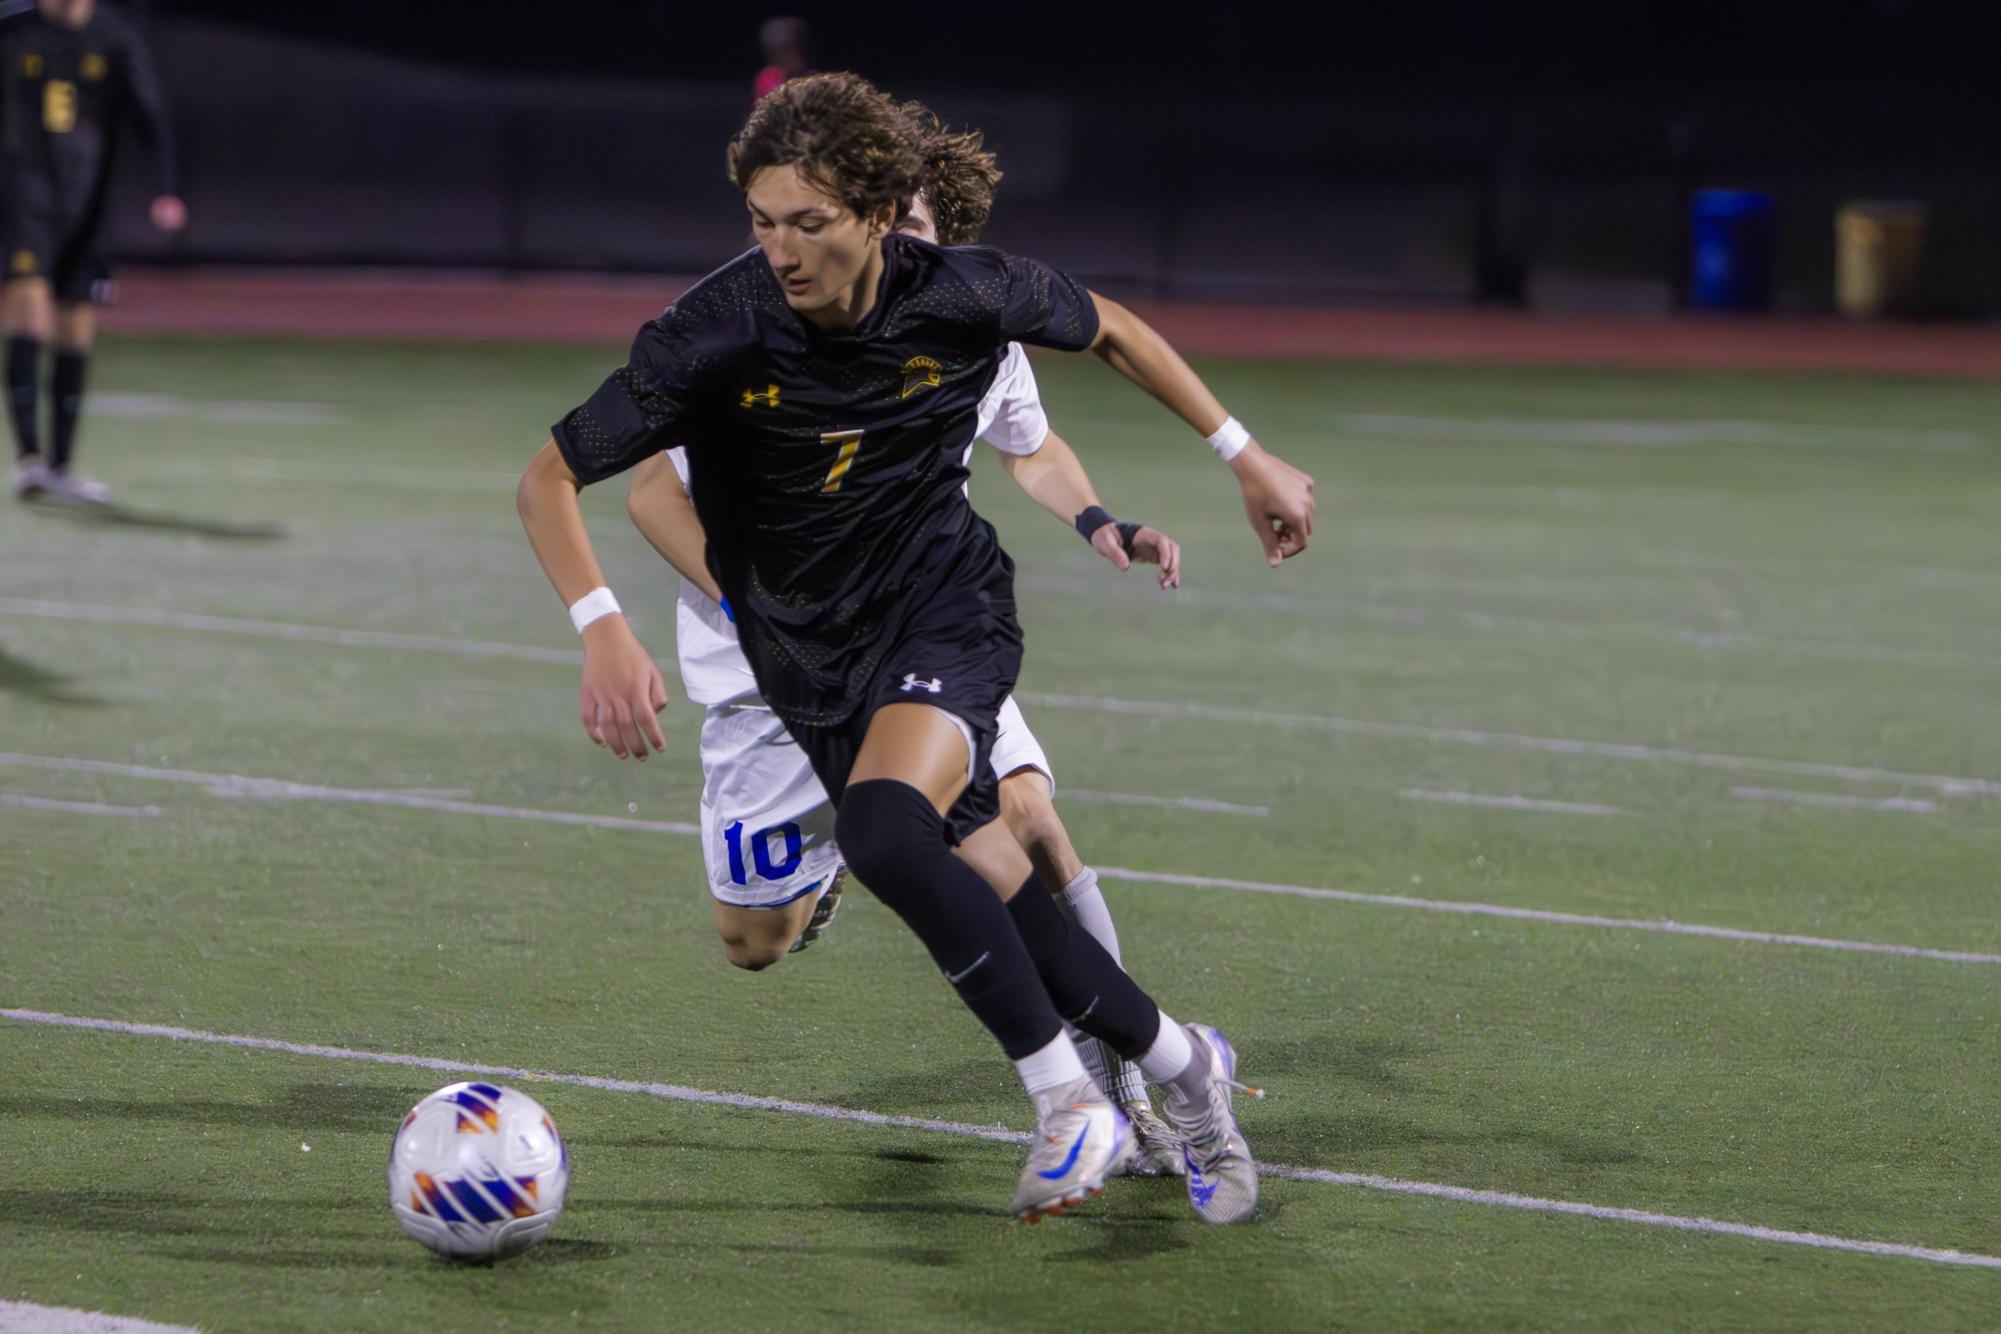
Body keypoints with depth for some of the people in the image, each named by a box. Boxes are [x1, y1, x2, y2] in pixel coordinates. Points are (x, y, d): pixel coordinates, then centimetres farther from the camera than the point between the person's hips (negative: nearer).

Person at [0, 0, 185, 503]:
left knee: (76, 338, 6)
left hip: (90, 209, 2)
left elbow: (151, 118, -8)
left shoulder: (119, 43, 1)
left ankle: (61, 466, 15)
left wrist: (165, 191, -22)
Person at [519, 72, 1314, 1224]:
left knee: (885, 829, -31)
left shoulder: (963, 296, -17)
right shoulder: (719, 335, -22)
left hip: (947, 609, -2)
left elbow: (1110, 329, 5)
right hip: (811, 651, 2)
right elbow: (550, 480, -17)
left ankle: (1070, 1098, -18)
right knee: (994, 906, 1)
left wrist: (1245, 456, 9)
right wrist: (605, 630, -33)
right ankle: (1181, 1065, 26)